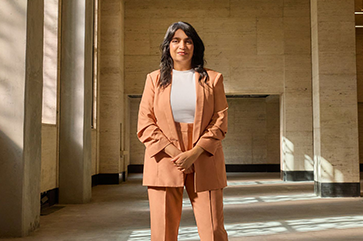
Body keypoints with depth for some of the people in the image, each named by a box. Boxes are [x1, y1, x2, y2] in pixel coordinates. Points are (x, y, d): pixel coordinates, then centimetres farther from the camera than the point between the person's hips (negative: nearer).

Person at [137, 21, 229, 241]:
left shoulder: (213, 79, 10)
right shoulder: (155, 79, 11)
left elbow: (220, 121, 2)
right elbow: (145, 125, 3)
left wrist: (194, 153, -12)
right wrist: (175, 154, -9)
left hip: (204, 163, 0)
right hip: (164, 163, 1)